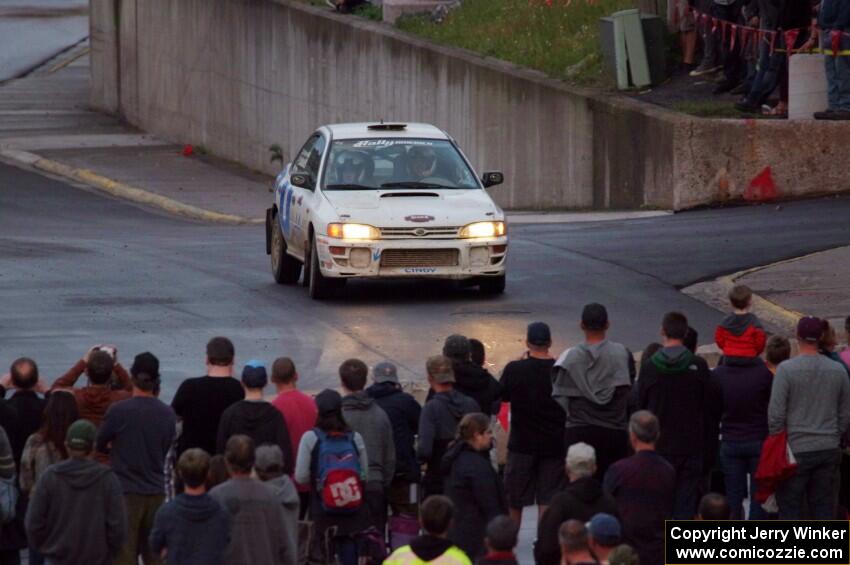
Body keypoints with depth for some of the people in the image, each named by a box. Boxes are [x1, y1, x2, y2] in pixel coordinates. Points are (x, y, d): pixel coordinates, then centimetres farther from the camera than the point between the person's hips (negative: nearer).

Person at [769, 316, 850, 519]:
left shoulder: (786, 369, -11)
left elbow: (776, 414, -10)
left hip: (796, 449, -4)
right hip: (829, 449, 4)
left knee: (790, 507, 4)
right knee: (824, 508, 10)